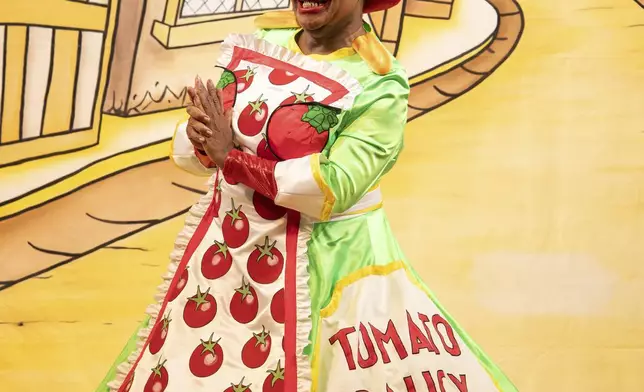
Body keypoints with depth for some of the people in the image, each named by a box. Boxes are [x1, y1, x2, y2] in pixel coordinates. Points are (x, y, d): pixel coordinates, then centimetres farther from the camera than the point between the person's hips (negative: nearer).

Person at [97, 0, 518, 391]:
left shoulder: (378, 84, -14)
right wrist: (198, 136, -19)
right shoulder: (260, 41, 2)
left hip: (319, 264, -5)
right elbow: (189, 148, 4)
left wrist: (230, 155, -21)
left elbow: (332, 189, -24)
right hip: (219, 249, 6)